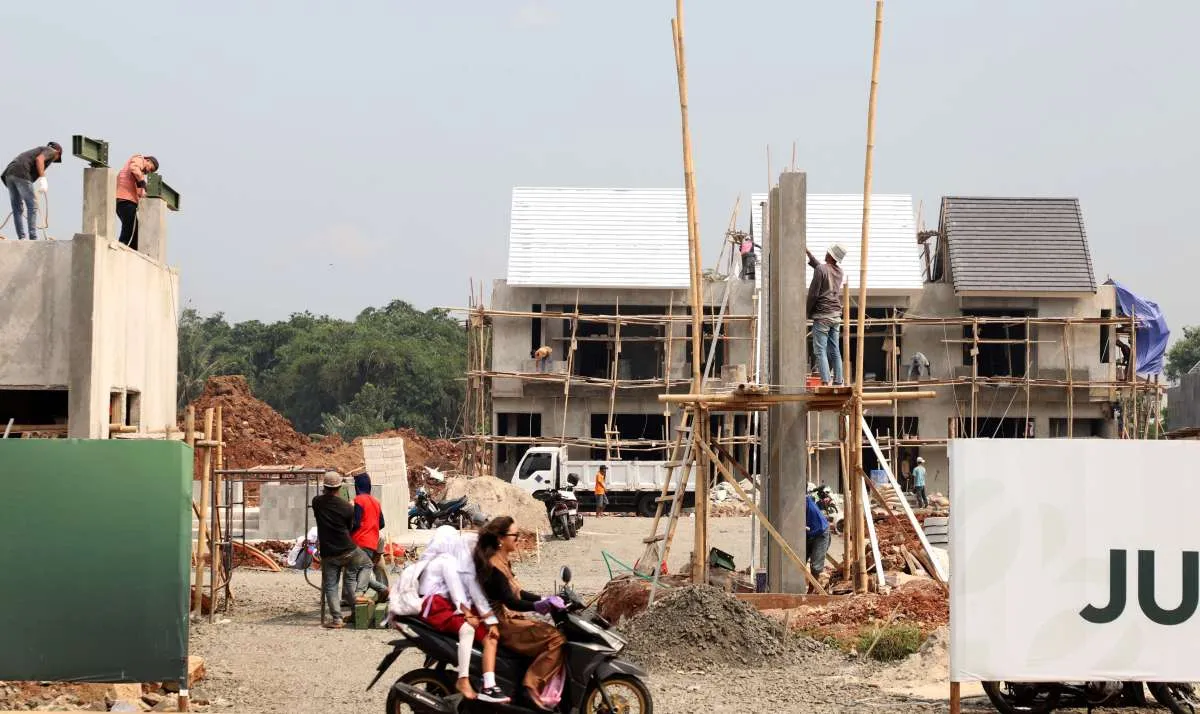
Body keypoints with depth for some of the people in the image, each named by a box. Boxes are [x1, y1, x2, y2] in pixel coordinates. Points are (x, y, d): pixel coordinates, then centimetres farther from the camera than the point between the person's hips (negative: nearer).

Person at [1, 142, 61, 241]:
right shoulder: (51, 151, 15)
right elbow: (39, 159, -10)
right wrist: (43, 179, -16)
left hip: (9, 174, 8)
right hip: (21, 174, -8)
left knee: (17, 209, 11)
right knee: (32, 206, -1)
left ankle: (21, 238, 7)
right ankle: (33, 238, -4)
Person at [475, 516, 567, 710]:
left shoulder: (502, 562, 14)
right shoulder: (494, 566, -18)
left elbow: (516, 593, 21)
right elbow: (509, 601, -28)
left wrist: (546, 599, 12)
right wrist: (538, 606, -39)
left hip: (511, 619, 10)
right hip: (504, 624, -10)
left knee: (554, 634, 2)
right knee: (555, 639, -21)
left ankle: (550, 690, -2)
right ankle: (533, 687, -19)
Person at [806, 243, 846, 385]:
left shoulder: (821, 269, -12)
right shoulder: (839, 271, 10)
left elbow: (813, 294, -12)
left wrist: (807, 312, 0)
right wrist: (808, 253, 35)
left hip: (822, 316, -7)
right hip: (836, 316, 7)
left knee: (820, 351, -7)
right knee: (835, 351, 9)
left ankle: (826, 382, -17)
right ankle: (838, 381, 7)